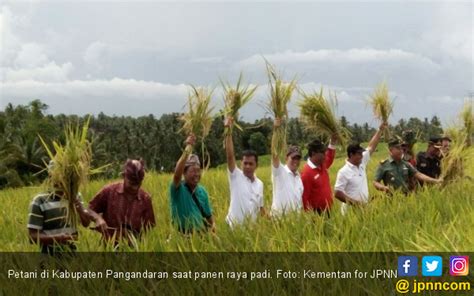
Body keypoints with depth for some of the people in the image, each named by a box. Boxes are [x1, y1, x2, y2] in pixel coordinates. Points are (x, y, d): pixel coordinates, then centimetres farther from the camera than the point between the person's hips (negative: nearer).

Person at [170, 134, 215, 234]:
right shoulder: (178, 189, -8)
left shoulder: (202, 190, 8)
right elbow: (177, 173, -29)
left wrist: (213, 226, -5)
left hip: (201, 234, 5)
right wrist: (188, 148, -34)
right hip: (183, 235, -5)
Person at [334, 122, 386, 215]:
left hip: (364, 207, 7)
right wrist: (353, 202, -23)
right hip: (351, 209, -7)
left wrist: (380, 130, 13)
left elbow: (371, 147, 14)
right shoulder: (344, 172, -13)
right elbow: (338, 193, -16)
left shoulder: (362, 164, 8)